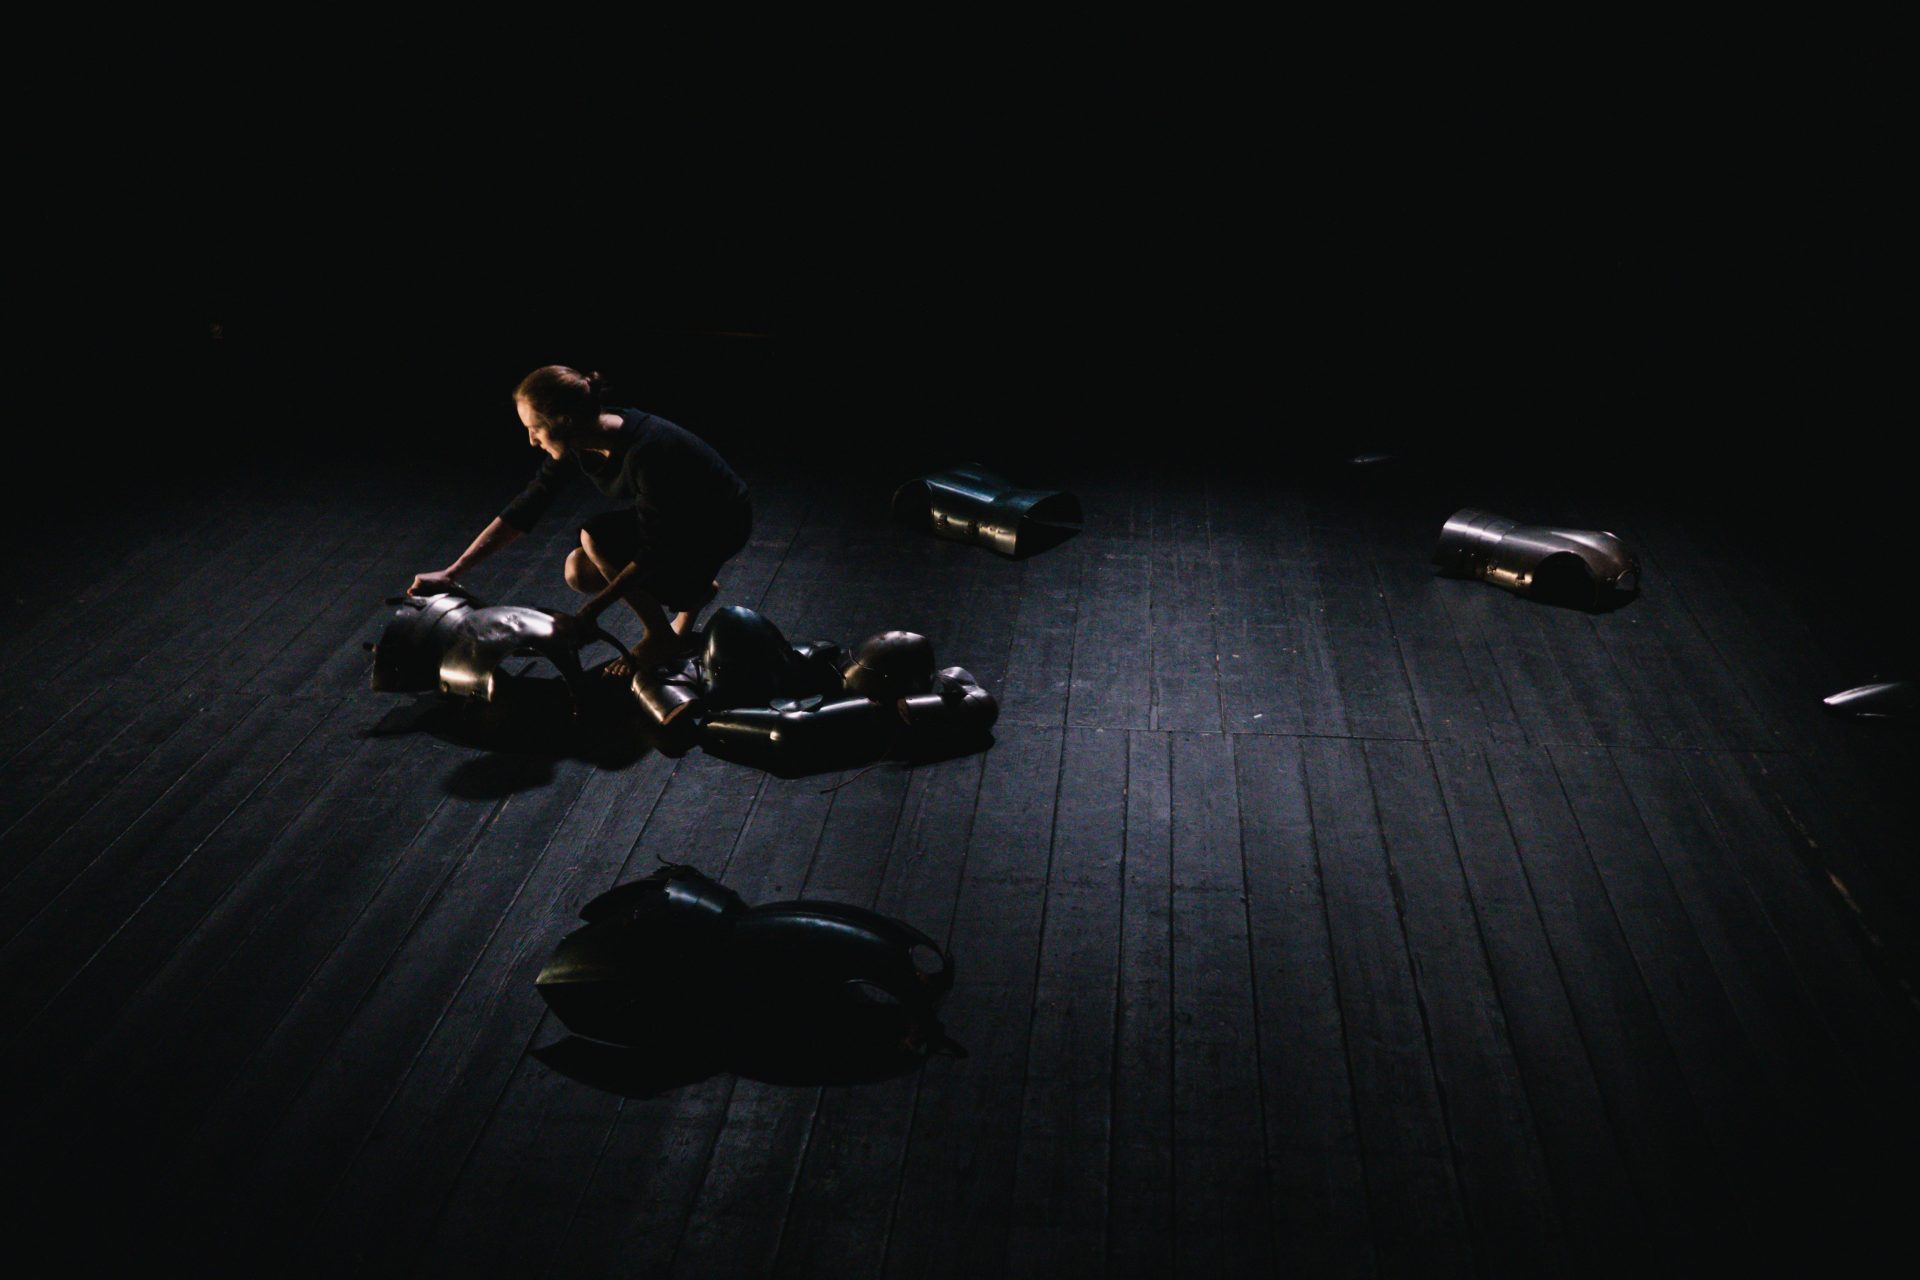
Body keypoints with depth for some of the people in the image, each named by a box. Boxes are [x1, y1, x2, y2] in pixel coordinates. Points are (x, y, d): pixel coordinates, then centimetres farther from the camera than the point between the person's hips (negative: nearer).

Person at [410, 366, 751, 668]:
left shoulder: (645, 452, -36)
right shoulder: (579, 445, -11)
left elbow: (652, 551, -31)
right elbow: (524, 510, -6)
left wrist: (589, 614, -30)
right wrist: (449, 574, -9)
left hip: (722, 525, -8)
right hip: (673, 517, 8)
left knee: (596, 537, -25)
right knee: (580, 572, -5)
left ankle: (661, 639, -7)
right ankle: (694, 591, 13)